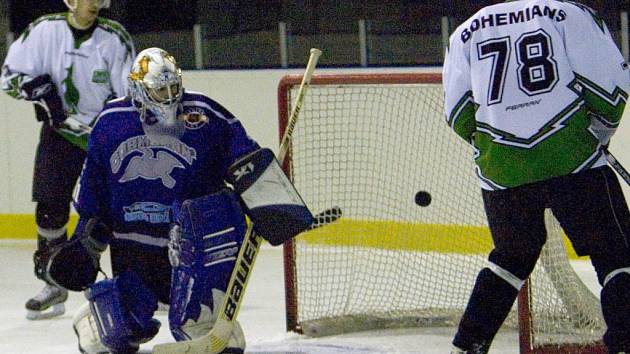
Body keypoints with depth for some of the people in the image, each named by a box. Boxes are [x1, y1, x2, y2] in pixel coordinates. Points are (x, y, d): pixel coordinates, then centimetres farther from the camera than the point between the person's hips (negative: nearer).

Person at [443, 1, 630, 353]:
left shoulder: (467, 33, 15)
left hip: (502, 173, 4)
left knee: (514, 254, 24)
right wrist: (601, 130, 15)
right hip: (573, 161, -4)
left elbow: (460, 117, 11)